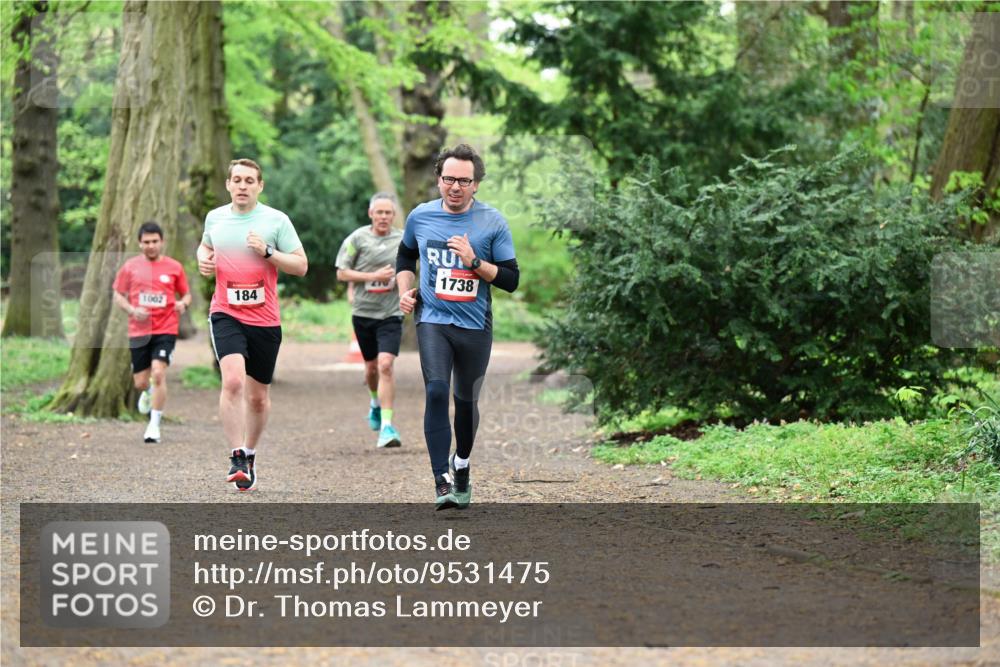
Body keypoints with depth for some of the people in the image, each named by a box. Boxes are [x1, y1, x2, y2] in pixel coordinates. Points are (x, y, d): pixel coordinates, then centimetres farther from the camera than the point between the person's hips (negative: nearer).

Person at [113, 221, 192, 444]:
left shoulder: (174, 267, 4)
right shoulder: (130, 267, 4)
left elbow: (186, 294, 13)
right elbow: (118, 295, 9)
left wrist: (183, 303, -10)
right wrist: (132, 310, -9)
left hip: (165, 330, -2)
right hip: (139, 331, 2)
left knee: (158, 373, -19)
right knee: (140, 382, 6)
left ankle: (154, 426, -10)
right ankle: (148, 394, 45)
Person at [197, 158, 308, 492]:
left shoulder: (276, 220, -2)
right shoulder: (215, 217, 7)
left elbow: (301, 265, -2)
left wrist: (267, 252, -15)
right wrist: (203, 259, 6)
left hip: (265, 319, 0)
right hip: (226, 314, 0)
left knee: (258, 396, 10)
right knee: (233, 380, -23)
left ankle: (250, 454, 32)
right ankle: (237, 458, -20)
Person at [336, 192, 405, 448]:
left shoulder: (403, 240, 3)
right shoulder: (357, 239, -3)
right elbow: (342, 273, -3)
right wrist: (372, 276, -13)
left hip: (391, 313, -1)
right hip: (363, 312, 1)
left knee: (385, 365, -16)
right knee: (371, 367, 14)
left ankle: (387, 426, -16)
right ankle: (376, 402, 48)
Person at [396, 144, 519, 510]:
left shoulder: (493, 222, -5)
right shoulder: (420, 217, 1)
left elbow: (511, 279, -4)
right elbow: (406, 255, 22)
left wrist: (474, 262, -18)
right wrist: (405, 291, 7)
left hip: (475, 325, 0)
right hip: (432, 319, 0)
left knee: (467, 399, 12)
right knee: (436, 391, -19)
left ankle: (461, 466, 39)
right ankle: (442, 481, -19)